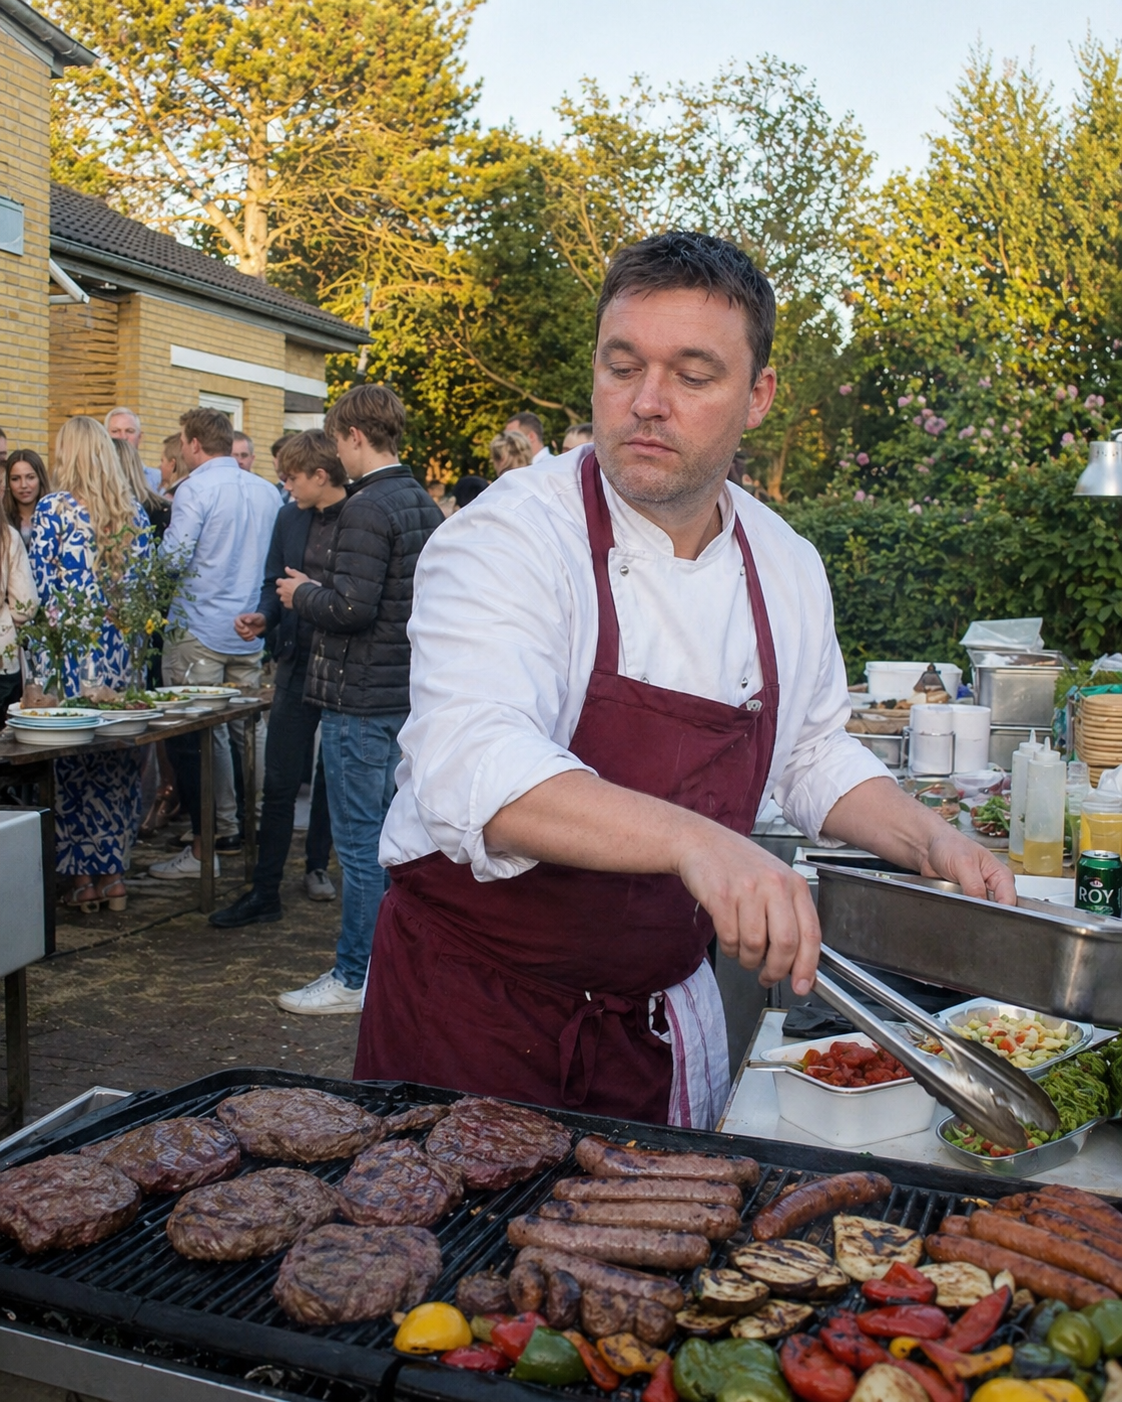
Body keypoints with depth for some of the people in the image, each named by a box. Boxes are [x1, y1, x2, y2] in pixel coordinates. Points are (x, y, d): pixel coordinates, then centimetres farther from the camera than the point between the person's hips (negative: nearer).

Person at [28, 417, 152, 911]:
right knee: (118, 761, 9)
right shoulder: (133, 512, 6)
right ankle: (114, 873, 14)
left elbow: (41, 590, -6)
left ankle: (83, 875, 8)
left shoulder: (53, 508, -6)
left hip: (71, 649, -4)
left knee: (72, 761, 4)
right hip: (122, 652, 4)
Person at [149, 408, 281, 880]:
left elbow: (172, 560, -16)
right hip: (252, 632, 7)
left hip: (199, 632, -7)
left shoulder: (194, 490, -12)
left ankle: (203, 847, 0)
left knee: (189, 740, -1)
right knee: (242, 732, 15)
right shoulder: (266, 492, 8)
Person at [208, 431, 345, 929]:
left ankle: (317, 866, 32)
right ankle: (265, 892, 7)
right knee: (279, 783, 2)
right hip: (297, 662, 4)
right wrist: (263, 616, -2)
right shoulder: (289, 518, 8)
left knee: (332, 776, 14)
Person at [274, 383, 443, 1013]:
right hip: (409, 693, 9)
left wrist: (302, 595, -4)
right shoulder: (426, 505, 11)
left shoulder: (368, 508, -17)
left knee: (360, 839, -1)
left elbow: (351, 607, -24)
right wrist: (320, 589, 18)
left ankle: (356, 978, 7)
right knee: (395, 831, 16)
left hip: (362, 698, -9)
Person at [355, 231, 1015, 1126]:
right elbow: (473, 767, -35)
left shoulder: (786, 568, 0)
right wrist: (694, 841, -48)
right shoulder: (509, 538, -19)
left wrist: (929, 841, 0)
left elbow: (811, 751, 16)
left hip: (662, 1015, 5)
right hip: (473, 1008, -5)